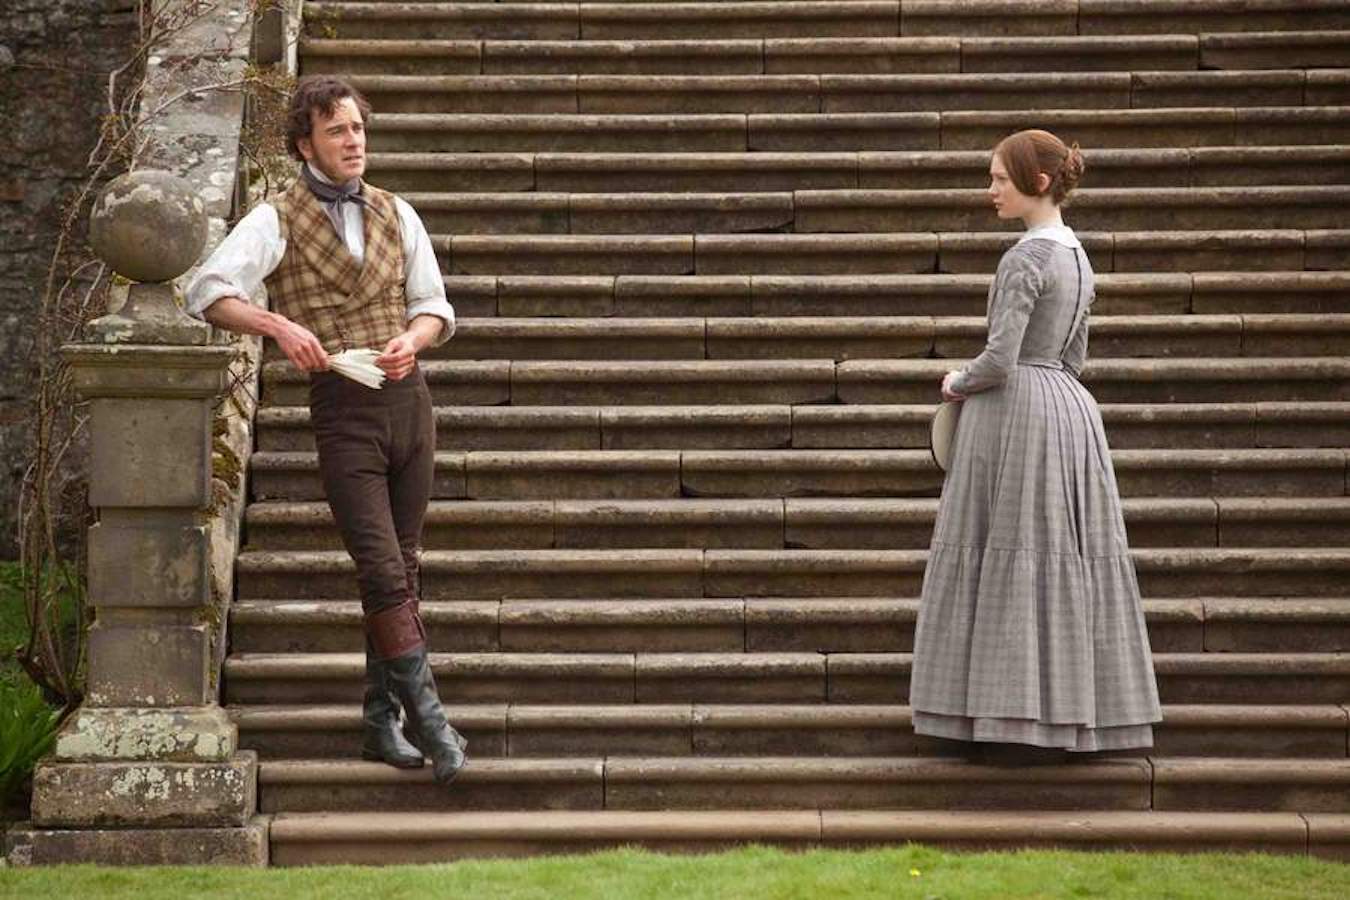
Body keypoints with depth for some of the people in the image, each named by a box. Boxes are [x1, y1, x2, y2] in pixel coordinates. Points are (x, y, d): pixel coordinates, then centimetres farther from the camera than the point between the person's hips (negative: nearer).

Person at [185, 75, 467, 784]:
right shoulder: (277, 222, -2)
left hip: (407, 399, 5)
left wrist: (412, 338, -8)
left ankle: (381, 721, 17)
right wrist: (278, 324, -29)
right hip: (342, 412, -5)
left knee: (400, 570, 9)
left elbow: (435, 306, 15)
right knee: (384, 572, -11)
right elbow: (209, 292, -14)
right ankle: (426, 714, -4)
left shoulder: (396, 215, 12)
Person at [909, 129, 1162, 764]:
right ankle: (1072, 715, 15)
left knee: (1013, 557, -3)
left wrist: (958, 383, -2)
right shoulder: (1077, 256, 13)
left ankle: (1025, 721, -1)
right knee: (1068, 554, 10)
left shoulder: (1026, 257, -15)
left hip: (1014, 412, -9)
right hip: (1068, 405, 9)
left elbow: (1000, 360, -21)